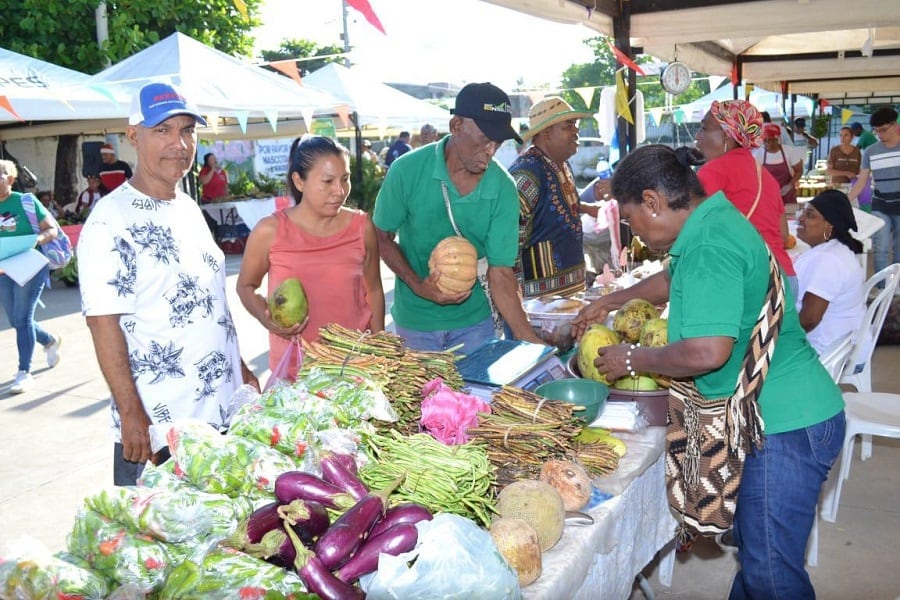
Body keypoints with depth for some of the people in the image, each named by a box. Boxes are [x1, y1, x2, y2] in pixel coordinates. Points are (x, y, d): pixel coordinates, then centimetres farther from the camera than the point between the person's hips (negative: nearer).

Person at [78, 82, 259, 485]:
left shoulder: (189, 208, 10)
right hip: (154, 427, -7)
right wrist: (131, 415, -19)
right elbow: (103, 323, -17)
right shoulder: (110, 221, -14)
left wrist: (241, 368, 17)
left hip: (224, 412, 7)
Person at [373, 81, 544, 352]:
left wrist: (529, 339, -22)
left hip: (474, 321, 1)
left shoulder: (504, 189, -13)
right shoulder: (407, 170, -16)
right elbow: (382, 236, -4)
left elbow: (501, 274, -13)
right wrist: (417, 285, -19)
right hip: (415, 321, -1)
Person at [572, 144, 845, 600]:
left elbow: (708, 352, -30)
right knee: (753, 545, 23)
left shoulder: (709, 246, -22)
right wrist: (610, 301, 33)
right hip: (784, 413, 10)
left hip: (787, 425, -10)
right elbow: (676, 279, 30)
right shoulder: (717, 218, 10)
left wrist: (632, 359, -14)